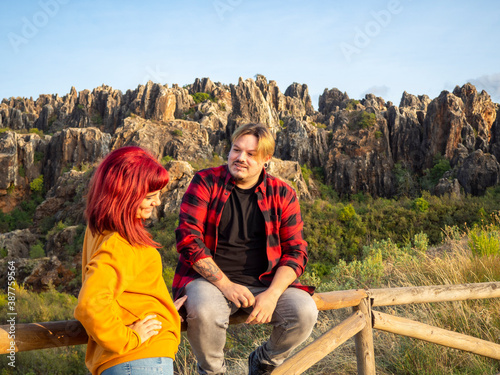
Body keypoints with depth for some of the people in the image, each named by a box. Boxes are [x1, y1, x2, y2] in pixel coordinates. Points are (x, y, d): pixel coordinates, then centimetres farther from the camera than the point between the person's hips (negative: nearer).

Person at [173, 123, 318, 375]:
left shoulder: (282, 195, 5)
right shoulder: (205, 182, 0)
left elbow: (296, 251, 4)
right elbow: (187, 238, -8)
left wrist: (272, 294, -14)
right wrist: (225, 284, -17)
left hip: (264, 283, 2)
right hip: (210, 279, -2)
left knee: (305, 312, -22)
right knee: (203, 311, -34)